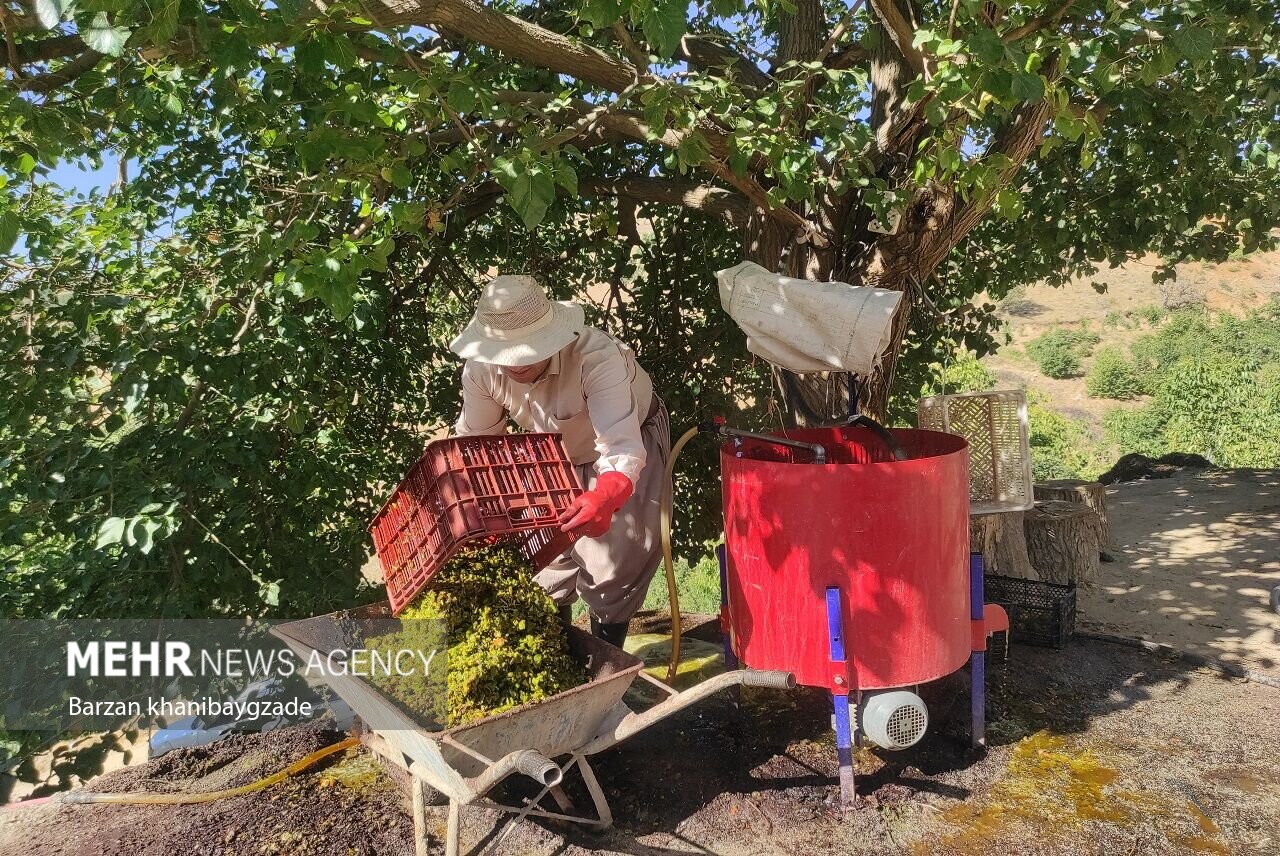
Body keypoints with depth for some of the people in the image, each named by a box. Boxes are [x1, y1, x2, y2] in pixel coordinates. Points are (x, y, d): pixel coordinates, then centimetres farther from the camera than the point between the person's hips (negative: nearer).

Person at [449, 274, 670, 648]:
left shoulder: (597, 357, -42)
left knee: (612, 560, -10)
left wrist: (605, 498, -72)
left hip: (629, 436, -4)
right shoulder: (481, 370, -26)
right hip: (556, 456, 5)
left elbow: (622, 447, -51)